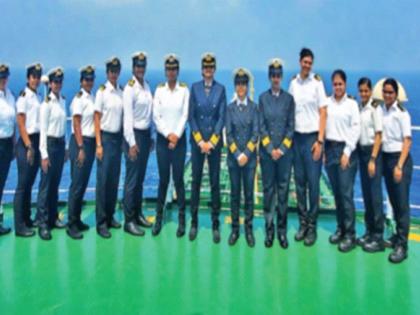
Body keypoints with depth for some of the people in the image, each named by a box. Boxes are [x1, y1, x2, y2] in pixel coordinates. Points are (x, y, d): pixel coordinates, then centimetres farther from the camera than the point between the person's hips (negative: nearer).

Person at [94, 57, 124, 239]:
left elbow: (123, 116, 10)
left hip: (118, 137, 5)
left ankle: (110, 216, 21)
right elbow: (97, 118, -7)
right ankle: (101, 222, 4)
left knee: (114, 180, 10)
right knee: (103, 180, -2)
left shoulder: (122, 92, 8)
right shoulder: (102, 91, -6)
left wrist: (123, 140, 5)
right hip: (105, 137, -5)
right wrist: (99, 144, -10)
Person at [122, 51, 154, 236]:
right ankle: (129, 220, 7)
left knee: (141, 178, 14)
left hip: (146, 134, 7)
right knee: (132, 179, -2)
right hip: (135, 134, -7)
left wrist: (150, 137, 13)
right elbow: (128, 116, -15)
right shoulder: (130, 88, -12)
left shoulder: (147, 86, 10)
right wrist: (132, 143, -17)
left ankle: (138, 214, 26)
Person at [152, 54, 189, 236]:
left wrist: (177, 136, -10)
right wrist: (168, 134, -9)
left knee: (178, 178, 1)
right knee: (163, 179, 5)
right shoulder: (159, 90, 2)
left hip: (179, 139, -1)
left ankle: (181, 218, 10)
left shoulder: (184, 90, -1)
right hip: (162, 138, 1)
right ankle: (159, 217, 14)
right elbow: (156, 116, 0)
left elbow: (185, 115, -3)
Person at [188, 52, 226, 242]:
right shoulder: (194, 87, 4)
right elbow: (191, 116, 1)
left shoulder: (221, 89, 2)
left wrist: (211, 141, -8)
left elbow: (222, 117, -1)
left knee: (215, 183, 3)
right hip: (197, 140, 1)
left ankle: (215, 224, 12)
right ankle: (194, 222, 15)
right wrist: (200, 141, -6)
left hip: (215, 141, 0)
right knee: (196, 182, 5)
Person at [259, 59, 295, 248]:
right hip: (267, 151, 0)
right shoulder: (263, 98, 5)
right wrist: (270, 149, -6)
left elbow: (291, 126, 3)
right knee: (268, 189, 4)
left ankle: (282, 230, 12)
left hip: (285, 151, 0)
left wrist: (282, 149, -6)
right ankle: (269, 229, 12)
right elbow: (261, 126, 1)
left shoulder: (289, 98, 6)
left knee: (283, 190, 3)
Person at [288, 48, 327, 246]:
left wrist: (320, 141, -8)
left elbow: (323, 113, -4)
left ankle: (312, 226, 9)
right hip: (296, 136, 4)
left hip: (312, 136, -3)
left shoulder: (317, 82, -4)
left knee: (313, 182, 0)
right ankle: (302, 223, 18)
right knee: (299, 182, 8)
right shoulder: (293, 83, 6)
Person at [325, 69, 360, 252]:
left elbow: (356, 129, -4)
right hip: (330, 148, 4)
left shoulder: (352, 104, -1)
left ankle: (350, 235, 0)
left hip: (345, 149, -3)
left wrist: (347, 152, -9)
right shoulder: (327, 103, 8)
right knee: (336, 193, 9)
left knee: (346, 193, -7)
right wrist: (322, 149, 1)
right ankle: (340, 228, 19)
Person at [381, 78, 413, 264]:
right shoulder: (381, 111, 6)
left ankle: (402, 245, -3)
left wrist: (399, 166, -16)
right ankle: (399, 235, 24)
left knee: (402, 202, -5)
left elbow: (407, 140, -9)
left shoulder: (402, 113, -6)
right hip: (385, 158, 4)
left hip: (400, 158, -4)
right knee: (393, 200, 11)